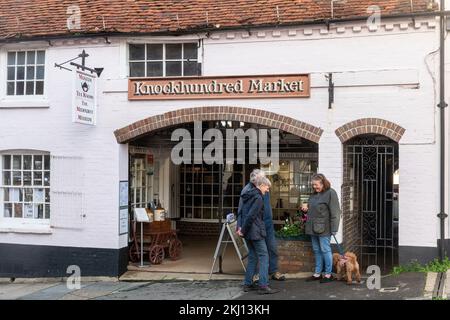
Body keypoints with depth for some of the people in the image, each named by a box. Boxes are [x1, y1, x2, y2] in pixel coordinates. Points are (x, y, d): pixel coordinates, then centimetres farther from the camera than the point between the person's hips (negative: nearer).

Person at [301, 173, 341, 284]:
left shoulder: (330, 193, -11)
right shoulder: (314, 194, 15)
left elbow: (335, 212, -15)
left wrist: (333, 229, -18)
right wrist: (306, 209, 9)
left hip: (324, 228, -8)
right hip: (313, 228, 8)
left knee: (325, 250, -1)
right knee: (316, 250, 13)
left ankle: (328, 274, 9)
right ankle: (317, 273, 22)